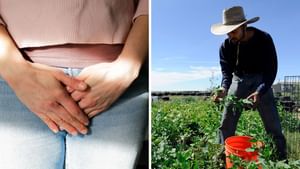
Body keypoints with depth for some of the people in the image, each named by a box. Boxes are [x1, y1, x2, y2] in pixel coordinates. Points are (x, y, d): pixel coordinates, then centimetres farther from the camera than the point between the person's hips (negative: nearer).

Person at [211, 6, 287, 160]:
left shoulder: (264, 39, -17)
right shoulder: (226, 46, -11)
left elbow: (271, 70, -18)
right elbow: (226, 71, -13)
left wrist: (259, 92, -34)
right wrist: (224, 88, -35)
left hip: (260, 80, -1)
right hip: (238, 80, 2)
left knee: (273, 124, -3)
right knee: (226, 124, -1)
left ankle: (281, 160, 12)